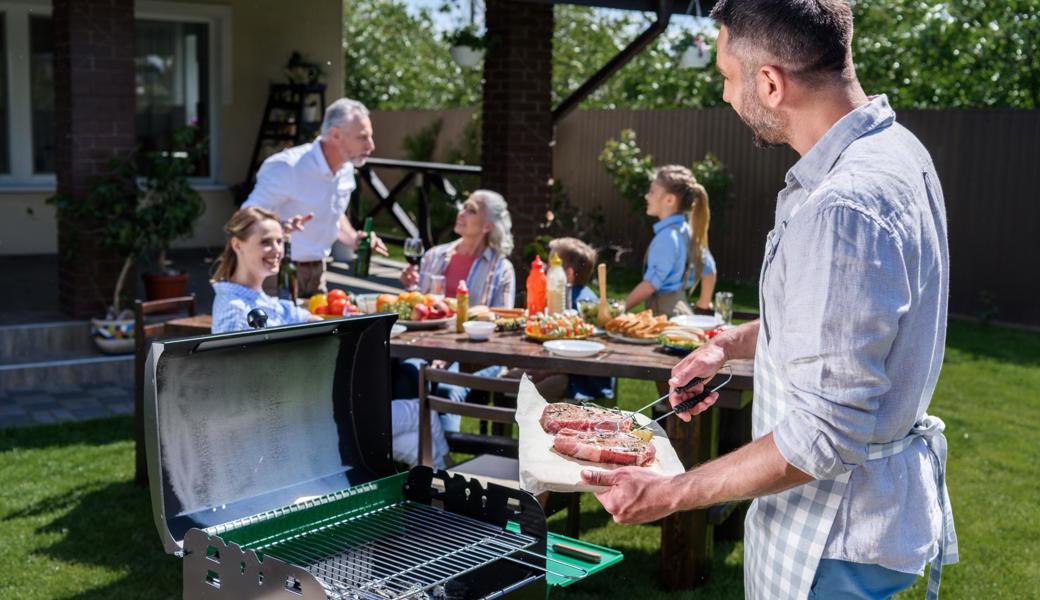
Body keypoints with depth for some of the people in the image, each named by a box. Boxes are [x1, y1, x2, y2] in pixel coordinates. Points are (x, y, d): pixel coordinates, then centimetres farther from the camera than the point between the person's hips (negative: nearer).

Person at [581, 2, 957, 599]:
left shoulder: (843, 208, -31)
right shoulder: (893, 148, 3)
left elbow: (824, 435, -30)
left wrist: (670, 494, -21)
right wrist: (733, 343, 12)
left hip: (835, 532, -10)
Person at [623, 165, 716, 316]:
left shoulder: (667, 236, -18)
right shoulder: (685, 230, 9)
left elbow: (650, 284, -20)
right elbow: (708, 269, 17)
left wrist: (622, 308, -13)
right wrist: (704, 303, 25)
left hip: (666, 311, -9)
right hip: (678, 306, 9)